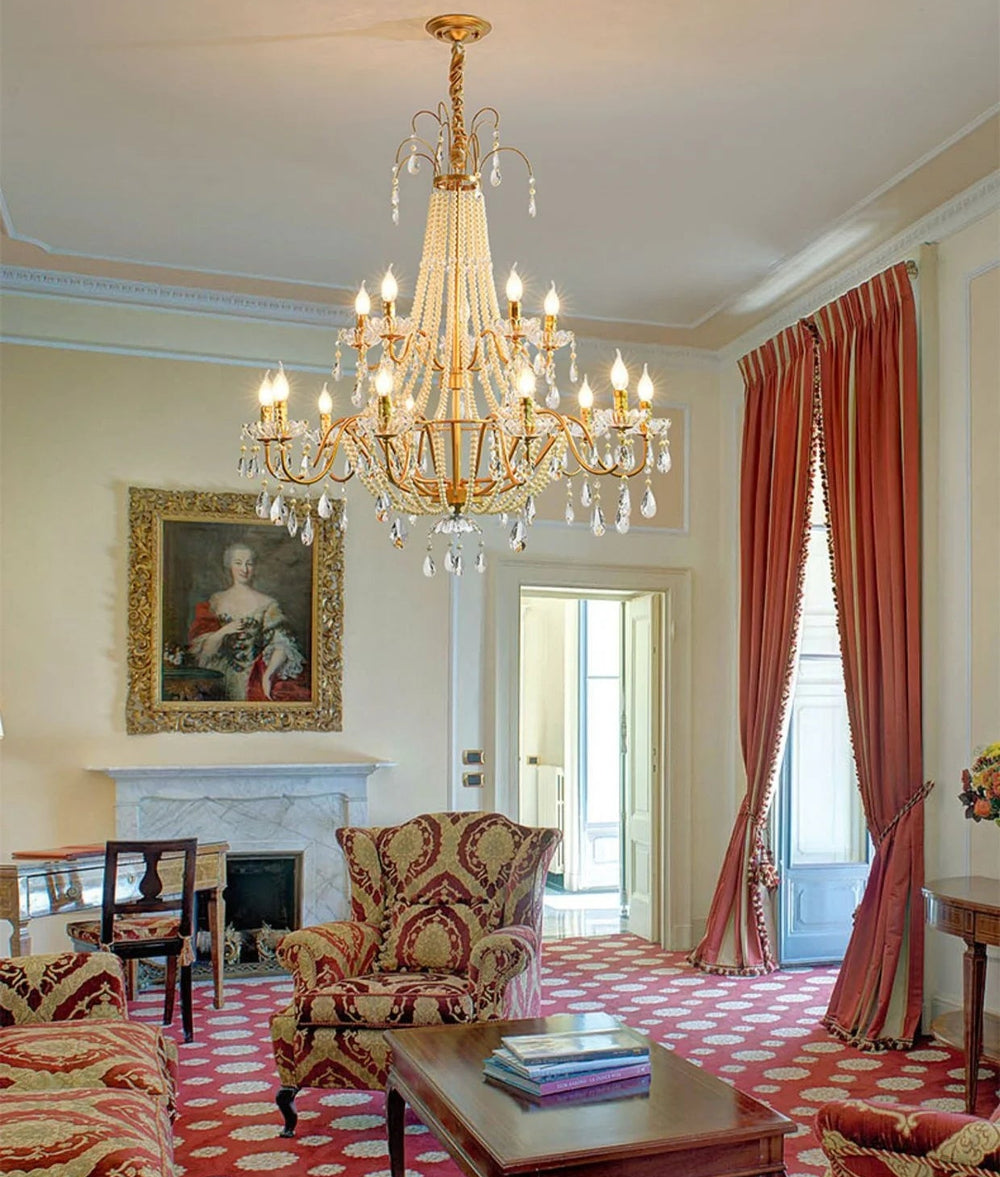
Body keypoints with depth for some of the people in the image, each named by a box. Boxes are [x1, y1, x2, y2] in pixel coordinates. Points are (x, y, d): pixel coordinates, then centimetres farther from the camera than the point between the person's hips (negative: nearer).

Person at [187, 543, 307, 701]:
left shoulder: (267, 604, 3)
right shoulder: (216, 602, 12)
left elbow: (282, 645, -6)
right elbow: (205, 649, 8)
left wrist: (268, 674, -21)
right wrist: (223, 632, -10)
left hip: (257, 676, -2)